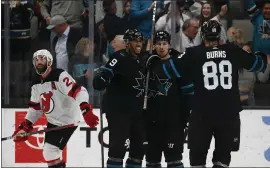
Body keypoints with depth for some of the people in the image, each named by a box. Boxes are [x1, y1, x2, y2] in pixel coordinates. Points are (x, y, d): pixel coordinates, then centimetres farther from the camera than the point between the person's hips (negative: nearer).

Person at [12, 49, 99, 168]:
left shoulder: (60, 76, -19)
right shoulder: (36, 84, 7)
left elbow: (78, 91, -29)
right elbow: (35, 107, 16)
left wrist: (86, 111, -42)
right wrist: (24, 127, 10)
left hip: (68, 120, -8)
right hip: (53, 122, 8)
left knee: (50, 151, -16)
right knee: (49, 153, 9)